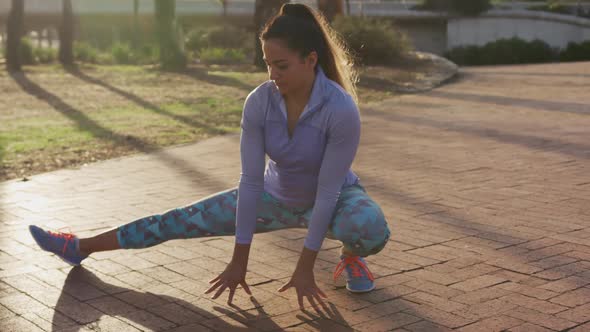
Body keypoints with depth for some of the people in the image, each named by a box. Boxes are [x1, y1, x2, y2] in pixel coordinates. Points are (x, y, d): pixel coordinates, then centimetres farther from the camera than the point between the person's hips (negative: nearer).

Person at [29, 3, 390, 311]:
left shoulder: (341, 109, -35)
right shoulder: (259, 101, -24)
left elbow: (327, 191, -30)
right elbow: (251, 180, -21)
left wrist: (305, 268, -26)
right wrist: (239, 261, -17)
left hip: (334, 198, -3)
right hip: (276, 196, 3)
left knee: (371, 229, -38)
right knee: (182, 221, 0)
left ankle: (351, 256, -1)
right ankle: (82, 246, 13)